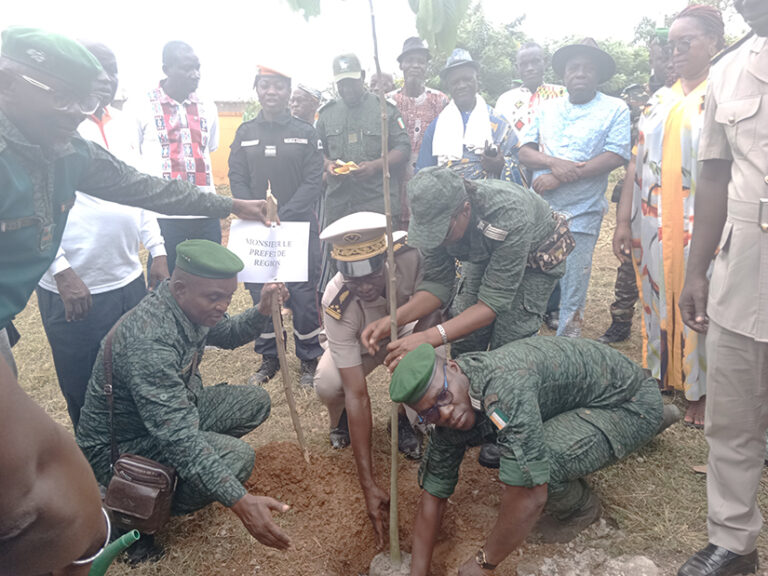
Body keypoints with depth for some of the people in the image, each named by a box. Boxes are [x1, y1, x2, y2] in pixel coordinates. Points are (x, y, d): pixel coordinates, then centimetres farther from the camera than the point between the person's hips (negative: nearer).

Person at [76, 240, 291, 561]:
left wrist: (261, 312, -9)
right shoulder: (149, 339, -36)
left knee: (255, 402, 5)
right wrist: (240, 501, -45)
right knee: (236, 456, -27)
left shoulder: (191, 307, -9)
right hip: (119, 446, -9)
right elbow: (177, 437, -40)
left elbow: (228, 335, 13)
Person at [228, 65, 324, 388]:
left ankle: (309, 359, 16)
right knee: (260, 293, 7)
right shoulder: (245, 133, 9)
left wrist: (283, 217, -16)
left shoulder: (306, 133, 2)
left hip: (299, 228, -2)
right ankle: (269, 358, 23)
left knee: (303, 294, -1)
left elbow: (313, 182, -5)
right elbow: (237, 180, 5)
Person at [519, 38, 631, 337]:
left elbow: (615, 157, -10)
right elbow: (524, 152, 8)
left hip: (581, 216, -3)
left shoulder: (615, 109, 3)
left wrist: (560, 177, -15)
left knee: (572, 295, 2)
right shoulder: (547, 109, 14)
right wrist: (553, 162, -14)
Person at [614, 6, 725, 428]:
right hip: (652, 225, 5)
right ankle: (660, 378, 25)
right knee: (656, 301, 10)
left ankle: (700, 391, 15)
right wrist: (623, 221, 4)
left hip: (700, 227, -4)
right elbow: (637, 165, 10)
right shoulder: (659, 101, 15)